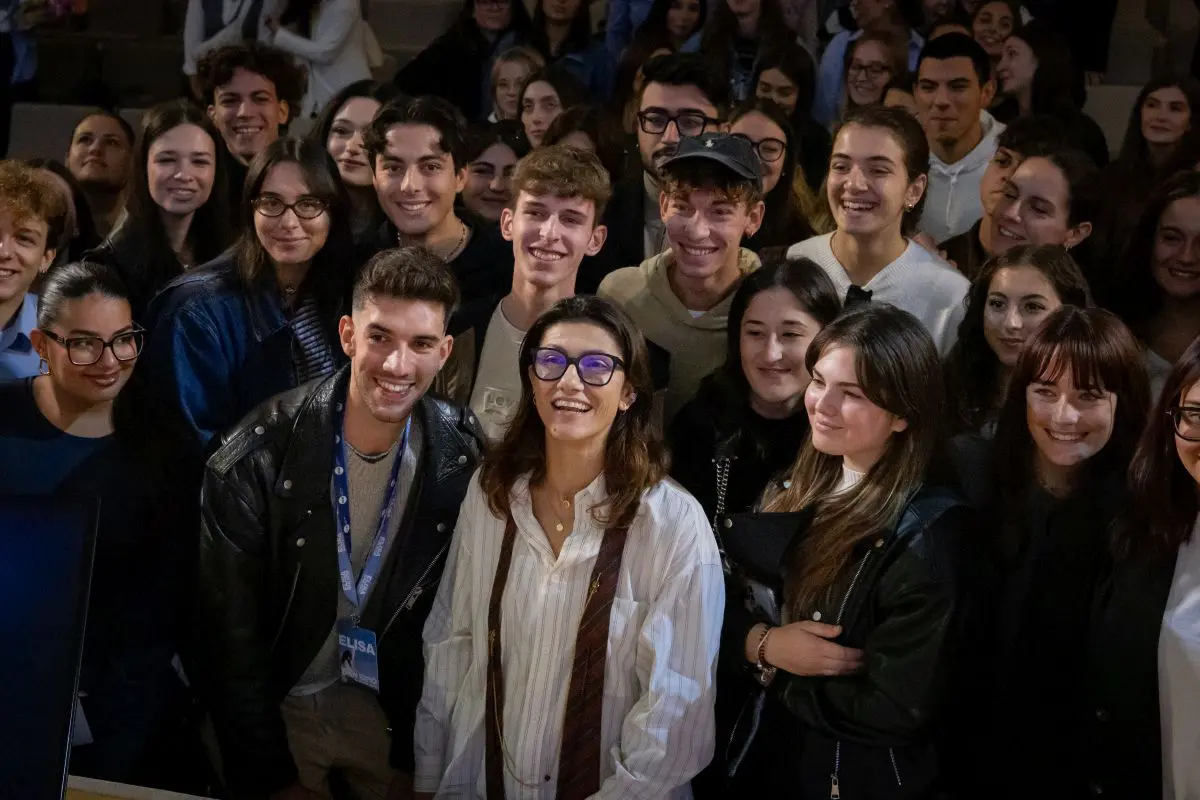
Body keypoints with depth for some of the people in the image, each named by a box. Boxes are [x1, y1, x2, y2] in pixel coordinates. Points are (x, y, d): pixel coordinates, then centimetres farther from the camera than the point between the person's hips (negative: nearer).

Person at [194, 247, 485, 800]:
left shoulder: (465, 459, -14)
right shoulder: (257, 458, -21)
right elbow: (228, 634, -14)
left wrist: (413, 755, -5)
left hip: (391, 707, 2)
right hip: (279, 706, -2)